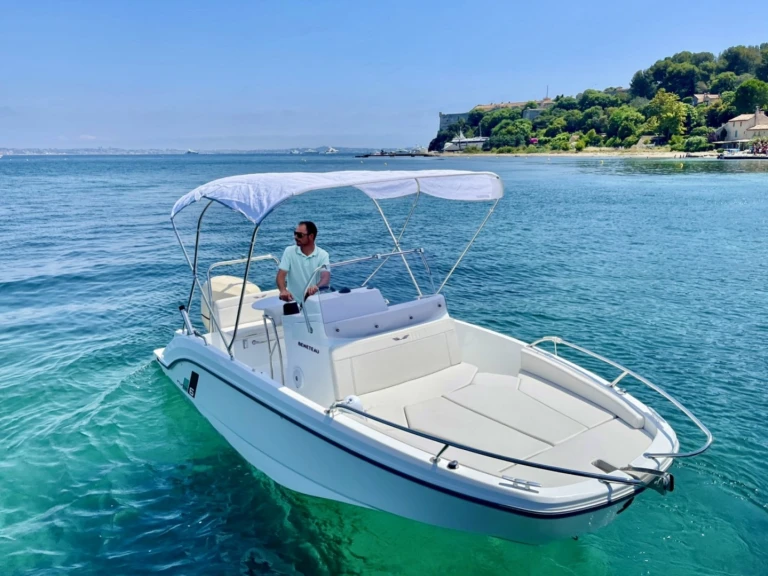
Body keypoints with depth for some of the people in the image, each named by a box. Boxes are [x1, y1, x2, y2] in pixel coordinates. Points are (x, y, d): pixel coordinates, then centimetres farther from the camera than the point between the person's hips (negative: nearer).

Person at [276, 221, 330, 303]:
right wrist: (283, 290, -28)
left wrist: (316, 287, -37)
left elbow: (326, 277, -15)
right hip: (294, 302, 0)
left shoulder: (323, 254, -2)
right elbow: (281, 275, -6)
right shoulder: (289, 251, 1)